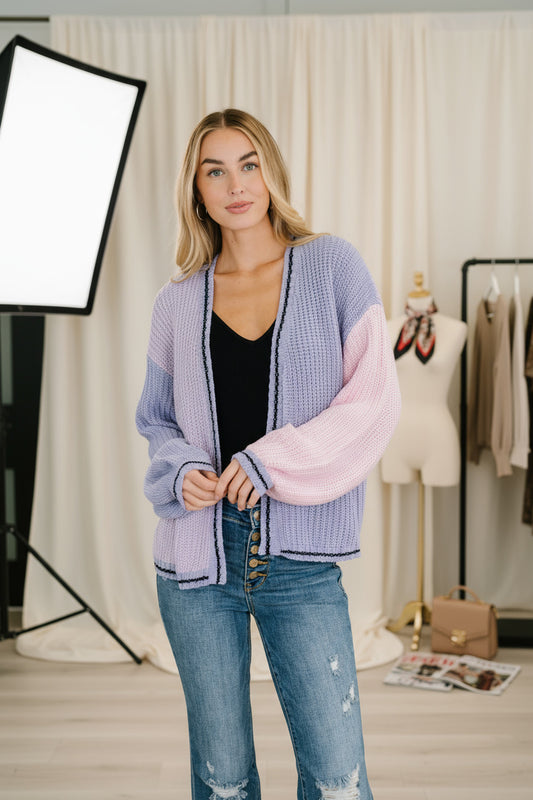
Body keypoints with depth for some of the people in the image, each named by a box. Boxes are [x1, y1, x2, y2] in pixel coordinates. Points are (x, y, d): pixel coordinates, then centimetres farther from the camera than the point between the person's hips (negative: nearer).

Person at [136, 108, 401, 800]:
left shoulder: (332, 266, 1)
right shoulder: (178, 301, 8)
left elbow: (376, 397, -5)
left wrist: (274, 460, -15)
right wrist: (182, 471, -6)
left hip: (300, 560, -2)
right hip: (197, 555, 2)